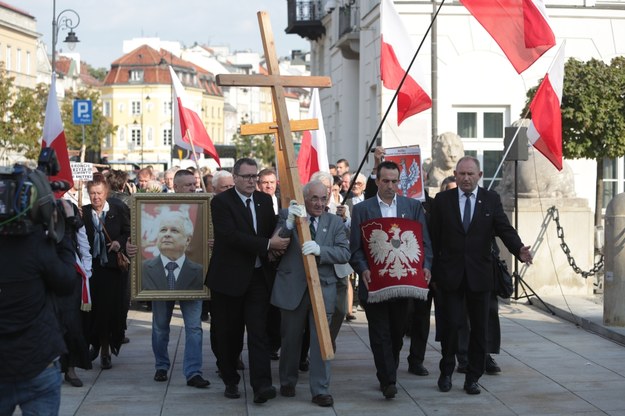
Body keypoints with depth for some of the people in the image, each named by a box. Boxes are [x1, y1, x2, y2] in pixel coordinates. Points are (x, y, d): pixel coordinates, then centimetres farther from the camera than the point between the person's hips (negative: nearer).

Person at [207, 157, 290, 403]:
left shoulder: (265, 200, 10)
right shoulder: (221, 202, -8)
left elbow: (272, 230, 19)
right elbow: (231, 235, -20)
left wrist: (276, 245, -4)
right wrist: (267, 244, -23)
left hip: (258, 276, 3)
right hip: (229, 278, -3)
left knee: (258, 332, -6)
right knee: (229, 334, 7)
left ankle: (261, 385, -11)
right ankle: (230, 381, 23)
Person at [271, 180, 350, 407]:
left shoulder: (335, 222, 5)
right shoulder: (288, 216, 1)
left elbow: (344, 253, -6)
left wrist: (319, 250, -24)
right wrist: (289, 223, -27)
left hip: (323, 287, 1)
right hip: (293, 287, 0)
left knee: (321, 340, -1)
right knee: (291, 338, 13)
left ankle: (320, 390, 6)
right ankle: (288, 382, 31)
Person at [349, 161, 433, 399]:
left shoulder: (413, 207, 8)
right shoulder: (362, 209, 2)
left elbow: (424, 241, 6)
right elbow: (355, 247, -1)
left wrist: (425, 266, -10)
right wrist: (363, 270, -17)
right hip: (373, 281, -2)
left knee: (397, 332, 10)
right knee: (380, 334, -2)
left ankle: (388, 375, 26)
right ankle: (388, 381, 1)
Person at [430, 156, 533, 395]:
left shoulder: (491, 200, 5)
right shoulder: (443, 200, 3)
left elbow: (505, 229, -4)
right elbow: (434, 237, 2)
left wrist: (519, 250, -23)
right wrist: (432, 270, -2)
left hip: (479, 275, 1)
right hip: (449, 275, -1)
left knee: (479, 328, 5)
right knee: (451, 324, -2)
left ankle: (473, 378, 17)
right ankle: (446, 373, 18)